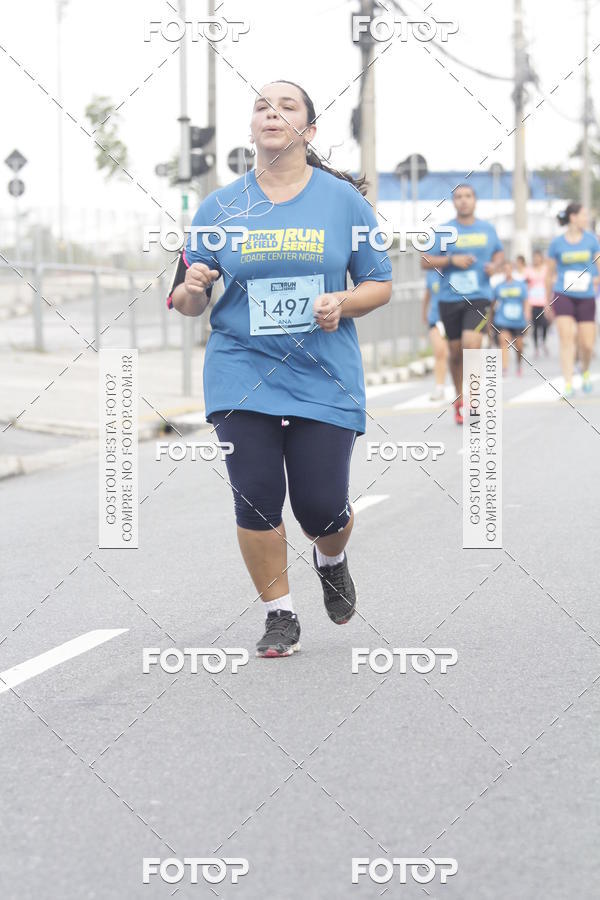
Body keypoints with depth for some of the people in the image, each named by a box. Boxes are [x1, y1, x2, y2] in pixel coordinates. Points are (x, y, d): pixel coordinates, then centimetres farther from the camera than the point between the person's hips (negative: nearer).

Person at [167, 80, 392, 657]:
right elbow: (186, 304, 7)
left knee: (321, 506, -2)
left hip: (325, 380, 0)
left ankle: (331, 560, 35)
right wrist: (191, 288, -16)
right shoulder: (219, 208, 3)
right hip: (243, 374, 1)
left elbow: (380, 284, 7)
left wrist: (343, 304, -13)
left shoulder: (344, 200, 2)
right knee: (256, 501, -5)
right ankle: (279, 617, 14)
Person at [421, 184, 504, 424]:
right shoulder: (444, 231, 0)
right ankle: (460, 399, 25)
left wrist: (495, 265, 2)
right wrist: (452, 260, -14)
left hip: (479, 298, 0)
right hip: (450, 299, 0)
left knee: (471, 344, -20)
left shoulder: (488, 229, 8)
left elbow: (499, 252, 24)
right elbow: (424, 261, -2)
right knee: (456, 352, 7)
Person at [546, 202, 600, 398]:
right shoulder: (557, 243, 2)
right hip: (563, 295, -1)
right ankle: (568, 384, -16)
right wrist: (548, 300, 15)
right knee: (566, 338, -15)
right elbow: (550, 274, 12)